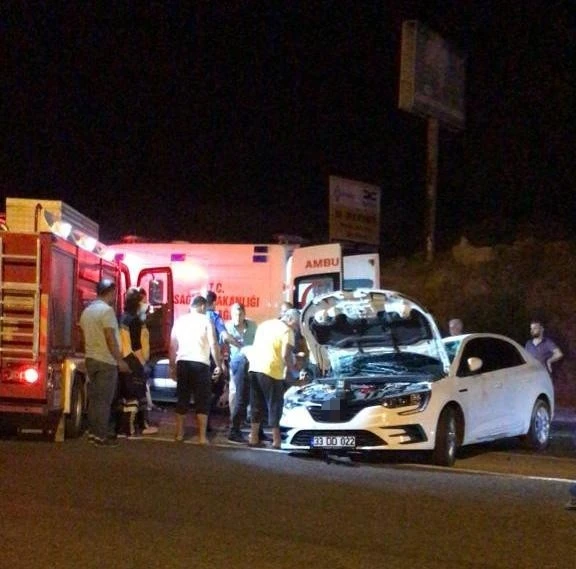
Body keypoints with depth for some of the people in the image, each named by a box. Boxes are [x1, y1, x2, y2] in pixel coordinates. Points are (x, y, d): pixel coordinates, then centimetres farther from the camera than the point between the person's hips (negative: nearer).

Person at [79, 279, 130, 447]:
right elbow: (110, 338, -19)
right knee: (104, 400, -6)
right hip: (106, 361, -8)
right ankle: (101, 437, -6)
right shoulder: (107, 310, -15)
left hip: (91, 359, 8)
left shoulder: (87, 311, 13)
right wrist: (120, 361, -15)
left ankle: (93, 433, 13)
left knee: (94, 398, 11)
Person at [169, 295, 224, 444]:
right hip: (200, 364, -4)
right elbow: (213, 345, -6)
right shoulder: (206, 320, 0)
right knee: (202, 400, 1)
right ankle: (202, 436, -3)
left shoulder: (180, 320, 12)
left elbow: (173, 346, 12)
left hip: (182, 363, 4)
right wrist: (218, 365, 1)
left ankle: (179, 433, 15)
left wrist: (172, 366, 18)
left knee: (182, 399, 12)